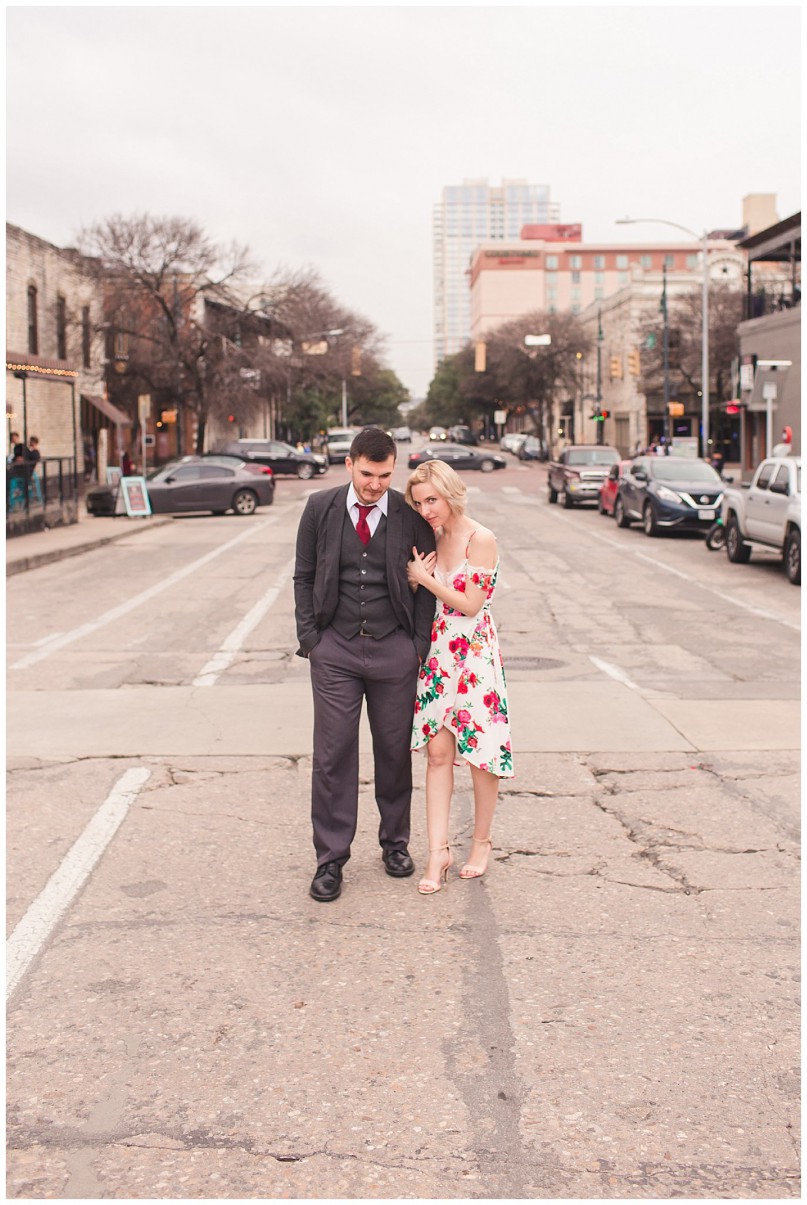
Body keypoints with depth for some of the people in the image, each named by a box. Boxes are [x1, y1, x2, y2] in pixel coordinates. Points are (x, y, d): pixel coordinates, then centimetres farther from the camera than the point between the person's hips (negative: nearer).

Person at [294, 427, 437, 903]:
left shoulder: (411, 515, -2)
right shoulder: (321, 509, 1)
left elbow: (427, 582, 4)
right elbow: (304, 577, 7)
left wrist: (420, 644, -2)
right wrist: (310, 637, -1)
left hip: (394, 648, 0)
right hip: (335, 648, 0)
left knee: (394, 750, 10)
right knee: (333, 753, -1)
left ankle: (396, 842, 27)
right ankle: (331, 859, 8)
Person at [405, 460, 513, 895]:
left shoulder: (481, 539, -12)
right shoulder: (435, 539, 8)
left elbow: (470, 604, -14)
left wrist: (425, 578, -10)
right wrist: (417, 576, -5)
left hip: (475, 654, -6)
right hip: (437, 654, 6)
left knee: (481, 751, 4)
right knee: (437, 752, 2)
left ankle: (482, 842, 21)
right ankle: (438, 850, 5)